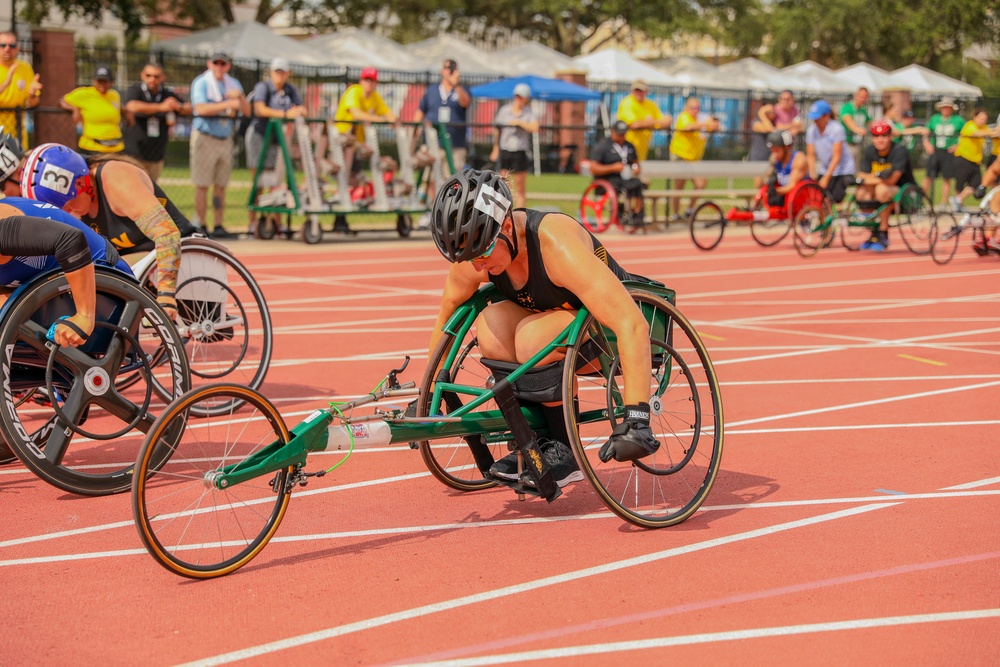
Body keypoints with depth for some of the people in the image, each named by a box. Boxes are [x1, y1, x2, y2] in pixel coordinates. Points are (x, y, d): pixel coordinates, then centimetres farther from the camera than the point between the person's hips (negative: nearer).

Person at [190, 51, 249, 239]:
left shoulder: (233, 84, 13)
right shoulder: (201, 82, -5)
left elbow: (247, 111, 9)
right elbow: (200, 109, -19)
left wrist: (240, 95, -9)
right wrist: (227, 104, -24)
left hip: (225, 138, 6)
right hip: (205, 137, -6)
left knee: (221, 185, 7)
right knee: (202, 185, -5)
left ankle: (218, 226, 10)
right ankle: (201, 226, -3)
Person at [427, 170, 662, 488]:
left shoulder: (555, 243, -35)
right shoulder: (476, 247, -16)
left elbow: (632, 324, -40)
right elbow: (447, 313, 4)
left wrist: (636, 418, -45)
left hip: (608, 333, -6)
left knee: (532, 336, -33)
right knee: (491, 325, -23)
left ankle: (564, 451, -16)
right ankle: (535, 439, -8)